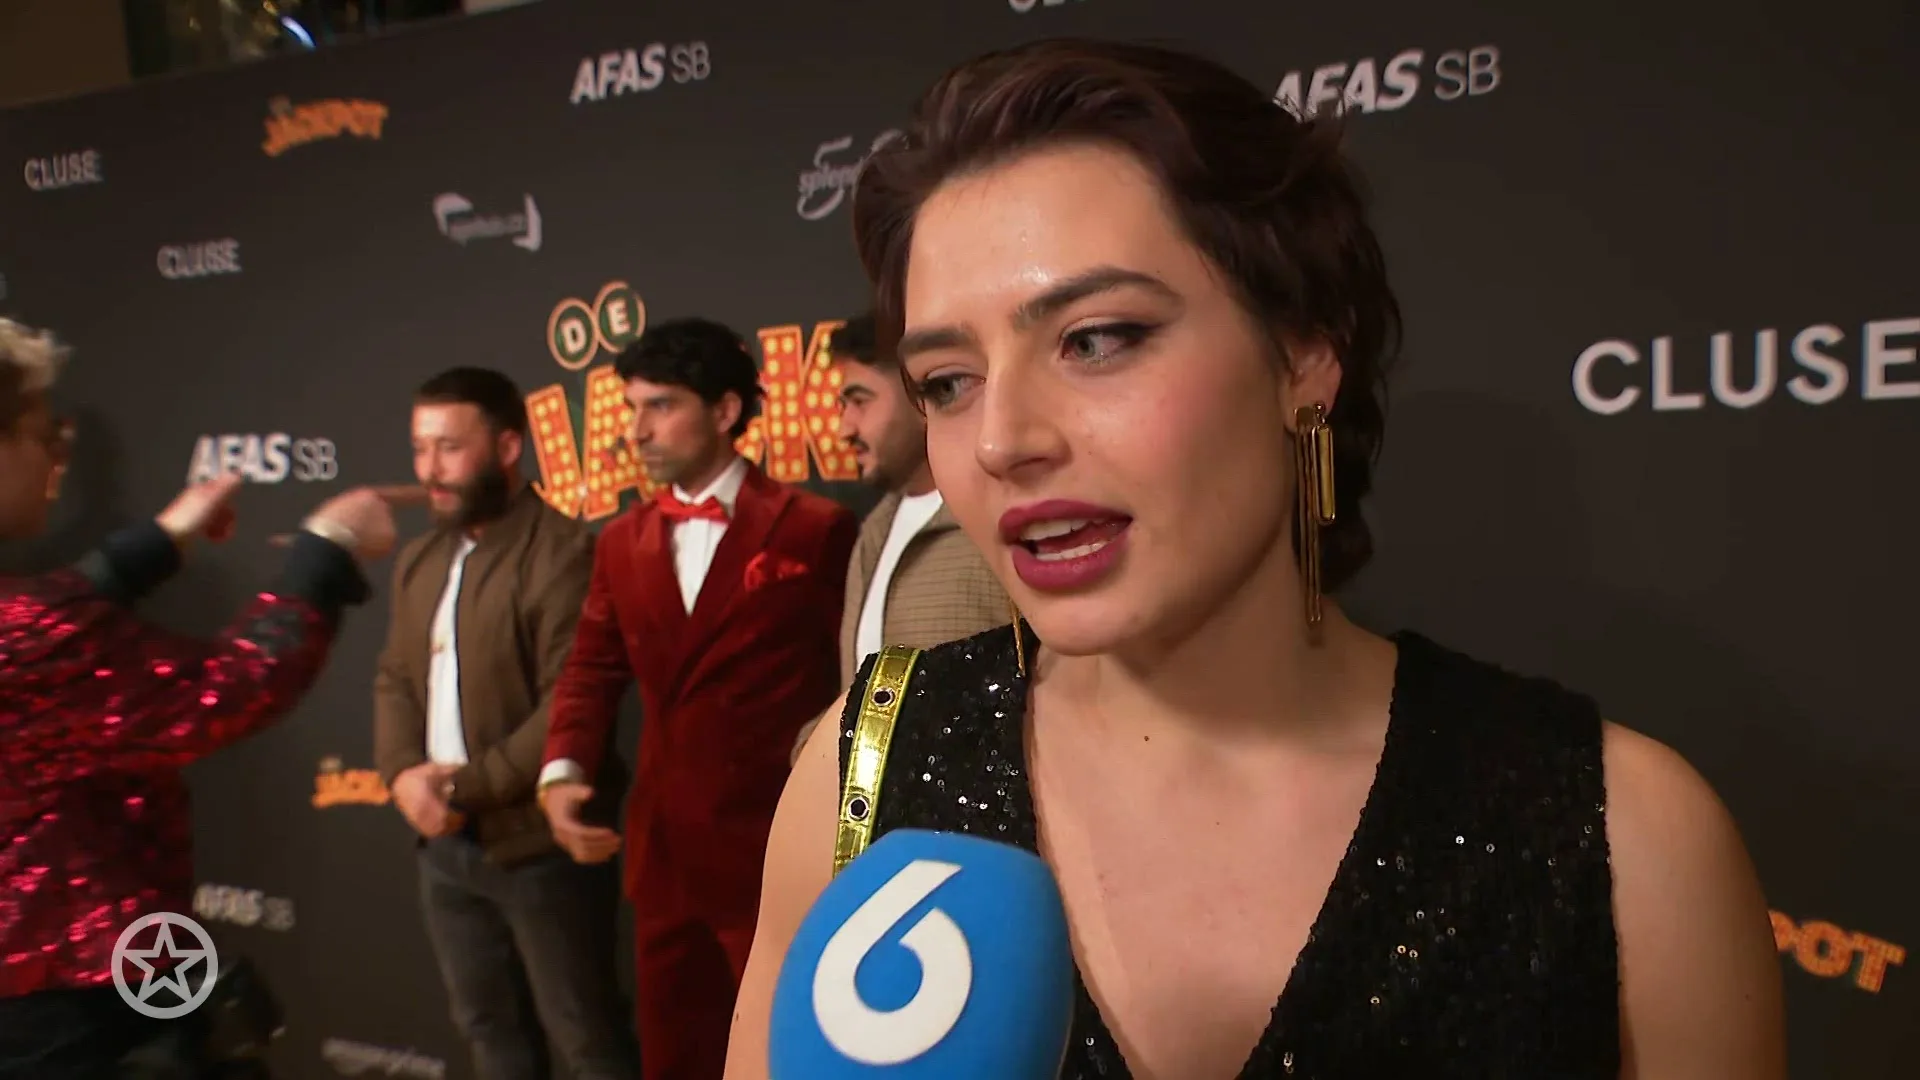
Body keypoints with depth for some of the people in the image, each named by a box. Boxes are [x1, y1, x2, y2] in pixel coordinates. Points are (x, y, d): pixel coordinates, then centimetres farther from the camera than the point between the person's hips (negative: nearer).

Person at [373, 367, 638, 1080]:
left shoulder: (562, 552, -16)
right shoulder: (419, 561, 12)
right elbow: (395, 678, 12)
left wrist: (469, 786, -17)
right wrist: (404, 774, -5)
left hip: (540, 846, -8)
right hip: (445, 845, 8)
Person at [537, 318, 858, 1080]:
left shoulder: (815, 529, -8)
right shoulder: (623, 540, 9)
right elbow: (592, 669, 11)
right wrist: (563, 772, -5)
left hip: (777, 855, -5)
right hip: (661, 851, 6)